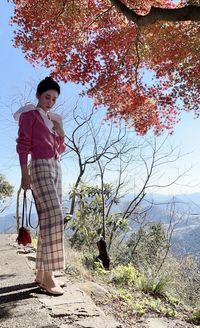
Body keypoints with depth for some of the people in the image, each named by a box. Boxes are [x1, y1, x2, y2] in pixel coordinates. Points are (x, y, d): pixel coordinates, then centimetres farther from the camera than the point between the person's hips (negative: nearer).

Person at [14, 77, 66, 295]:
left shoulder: (53, 118, 22)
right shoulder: (29, 114, 1)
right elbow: (23, 145, -8)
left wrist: (60, 132, 4)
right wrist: (25, 174, -16)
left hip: (55, 168, 8)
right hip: (40, 168, -8)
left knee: (49, 220, 4)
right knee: (53, 218, -18)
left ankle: (41, 272, 11)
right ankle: (47, 276, -12)